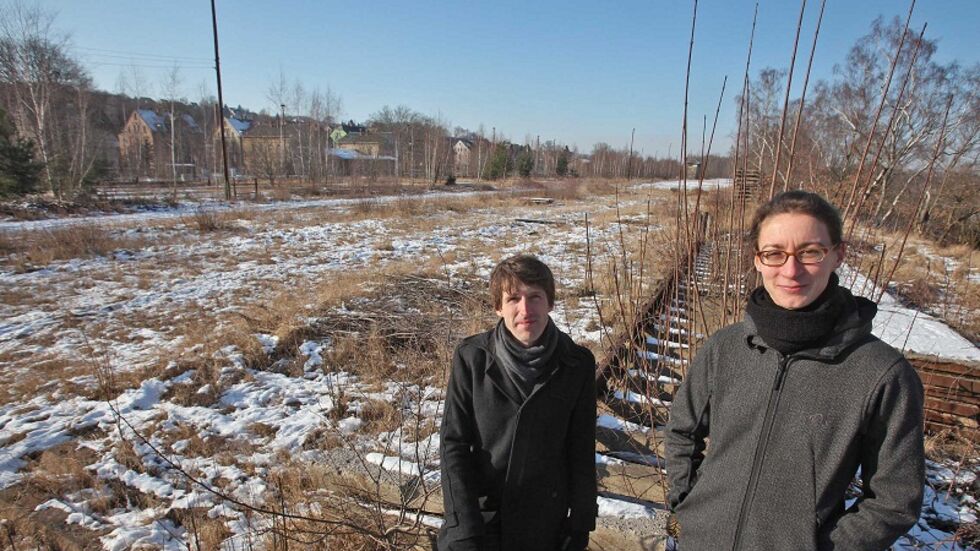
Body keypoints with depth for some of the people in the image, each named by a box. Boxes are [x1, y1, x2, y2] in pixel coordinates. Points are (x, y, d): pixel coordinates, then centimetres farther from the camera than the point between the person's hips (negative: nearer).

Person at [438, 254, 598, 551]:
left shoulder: (577, 364, -10)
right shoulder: (472, 357, -14)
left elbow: (581, 453, -2)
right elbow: (453, 443, -10)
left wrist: (580, 524, 1)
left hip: (545, 524, 1)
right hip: (479, 513, -1)